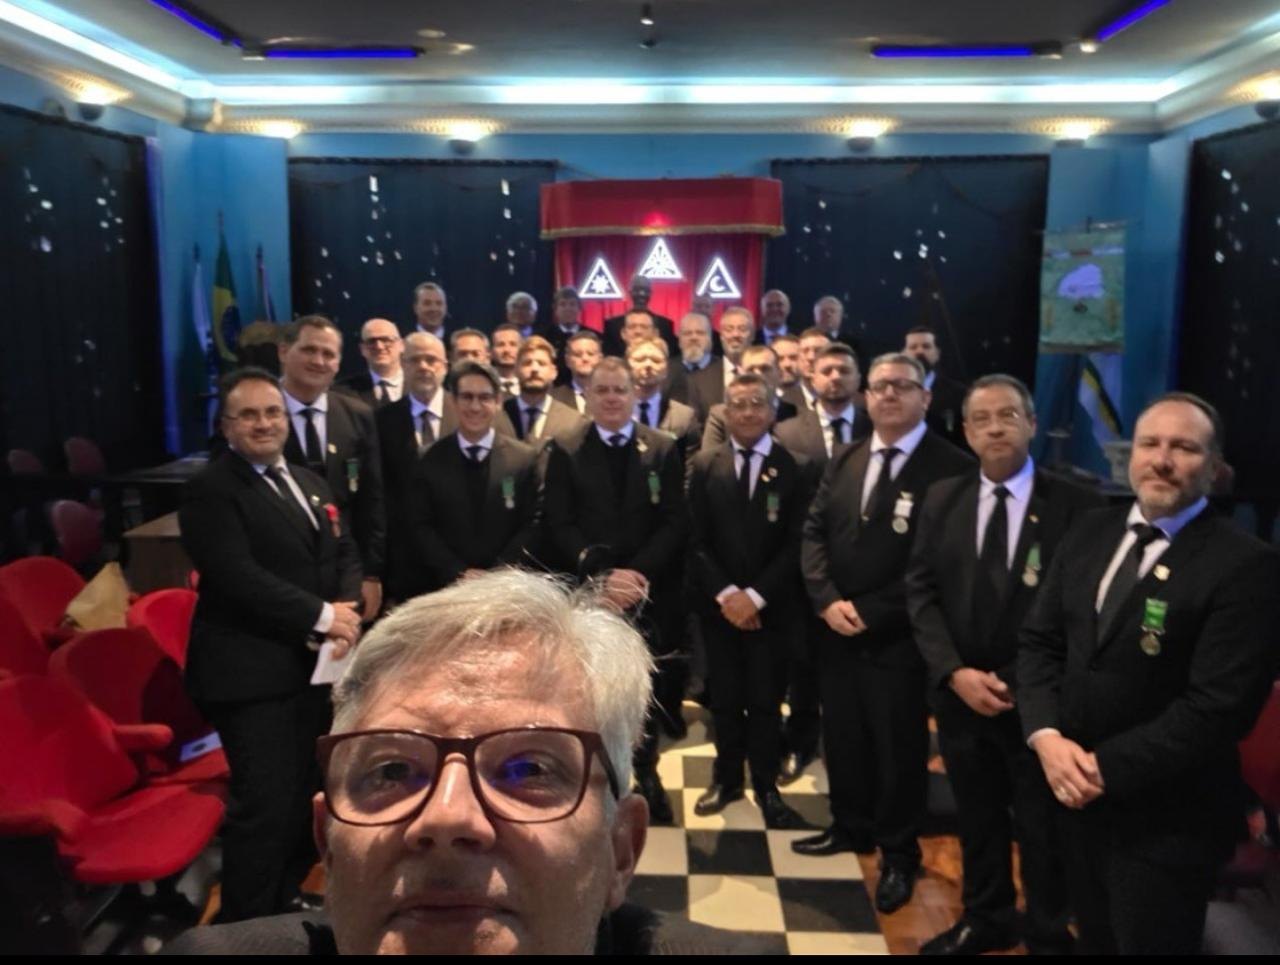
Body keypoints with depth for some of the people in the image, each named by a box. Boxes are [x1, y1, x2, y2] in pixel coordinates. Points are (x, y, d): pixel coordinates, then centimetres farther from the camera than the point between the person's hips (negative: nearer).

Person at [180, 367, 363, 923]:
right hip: (251, 674, -8)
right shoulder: (210, 491, -10)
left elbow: (345, 553, 14)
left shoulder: (310, 482, 16)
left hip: (314, 665, 8)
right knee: (264, 805, -4)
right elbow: (238, 576, -21)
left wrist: (348, 607, -7)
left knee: (308, 796, 17)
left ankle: (287, 904, 36)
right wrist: (321, 616, -18)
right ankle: (248, 926, 14)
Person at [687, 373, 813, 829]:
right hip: (719, 604, 2)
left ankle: (766, 786, 22)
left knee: (766, 700, 6)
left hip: (771, 607, -1)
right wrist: (725, 593, -11)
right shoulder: (703, 466, 3)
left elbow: (797, 545, -6)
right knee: (725, 698, 11)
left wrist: (755, 596, -12)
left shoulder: (795, 469, -3)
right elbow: (695, 541, 0)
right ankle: (727, 777, 28)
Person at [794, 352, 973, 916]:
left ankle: (898, 854, 29)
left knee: (898, 748, 9)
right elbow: (814, 533, 8)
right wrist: (827, 600, -8)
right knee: (842, 736, 17)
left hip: (898, 636, -5)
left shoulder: (950, 467, -12)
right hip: (837, 630, 6)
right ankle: (851, 827, 39)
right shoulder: (844, 462, 10)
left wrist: (871, 611, -16)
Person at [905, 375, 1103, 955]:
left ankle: (1048, 936, 36)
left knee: (1042, 827, 14)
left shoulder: (1077, 504, -9)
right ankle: (986, 919, 41)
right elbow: (921, 591, 1)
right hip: (960, 692, 3)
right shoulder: (942, 499, 3)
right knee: (977, 818, 19)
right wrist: (954, 672, -11)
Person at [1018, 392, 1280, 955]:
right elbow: (1037, 640, 4)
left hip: (1165, 818, -5)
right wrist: (1047, 736, -11)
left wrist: (1107, 767, -19)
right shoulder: (1090, 533, 4)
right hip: (1076, 793, 6)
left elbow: (1219, 707, -21)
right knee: (1094, 938, 23)